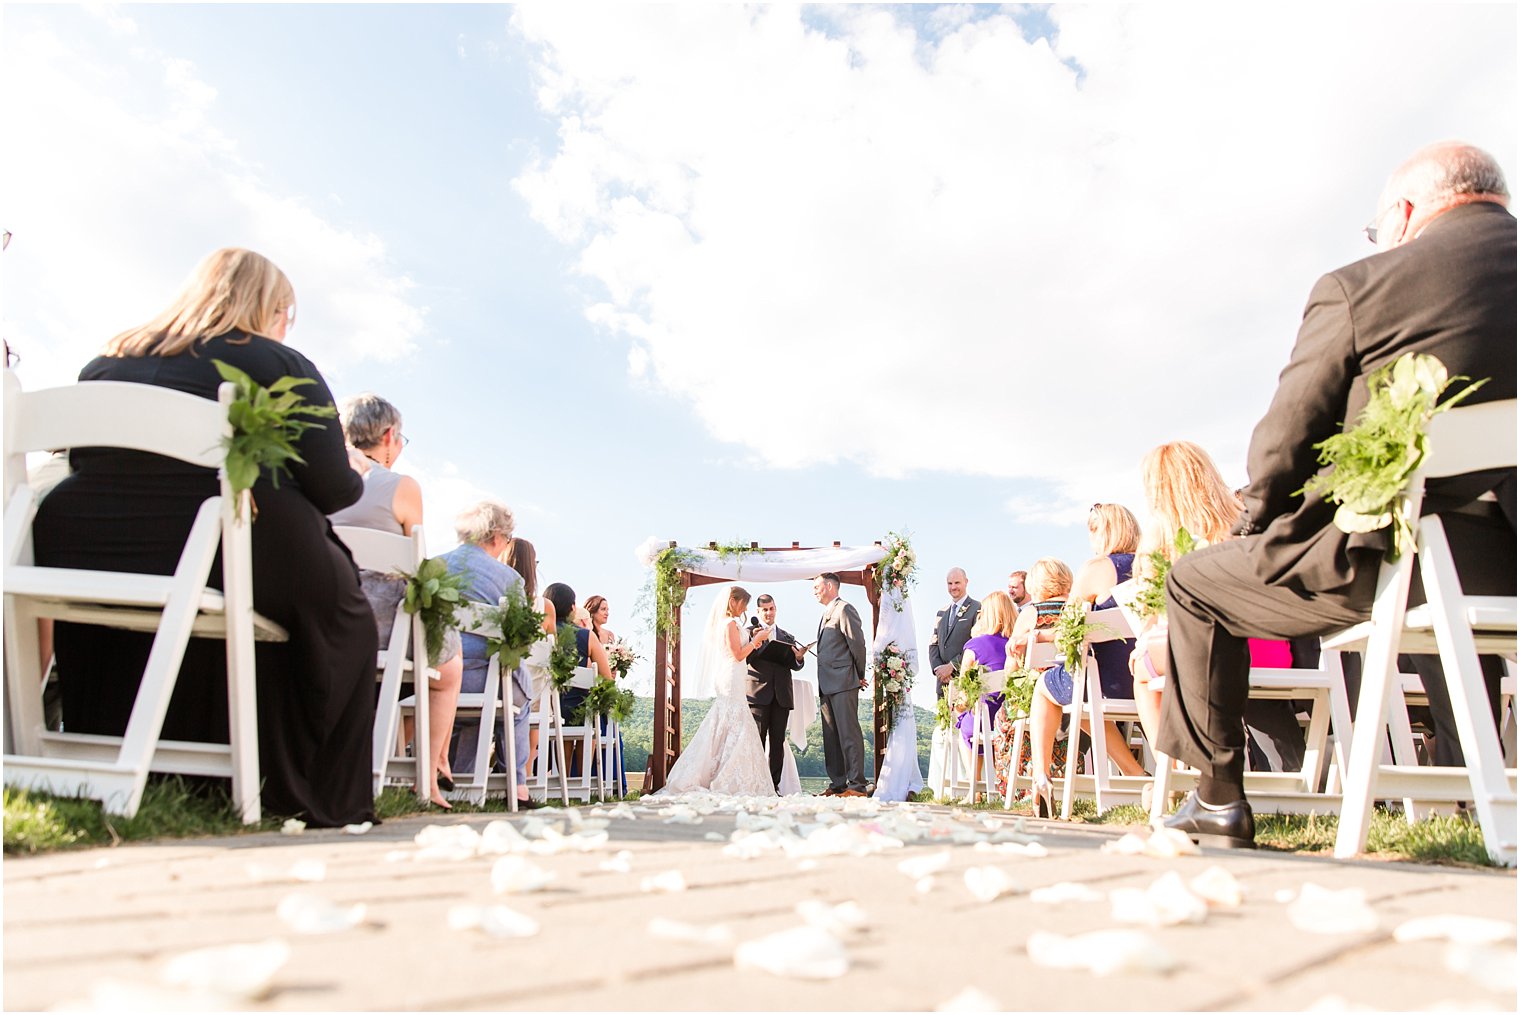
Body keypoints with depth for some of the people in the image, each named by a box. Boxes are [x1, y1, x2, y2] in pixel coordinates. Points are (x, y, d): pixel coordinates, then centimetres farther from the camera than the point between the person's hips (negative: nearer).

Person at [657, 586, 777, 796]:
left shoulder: (723, 623, 16)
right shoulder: (730, 623, -12)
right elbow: (738, 655, -16)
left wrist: (753, 642, 14)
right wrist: (757, 639, -7)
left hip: (725, 682, 10)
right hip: (731, 682, -10)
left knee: (721, 730, 11)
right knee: (735, 729, -6)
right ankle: (728, 783, -5)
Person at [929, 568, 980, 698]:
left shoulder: (977, 609, -3)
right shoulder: (941, 613, 20)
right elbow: (933, 644, 14)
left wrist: (952, 666, -13)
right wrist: (937, 667, -4)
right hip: (943, 681, 6)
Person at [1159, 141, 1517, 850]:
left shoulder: (1356, 288, -6)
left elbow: (1282, 442, -4)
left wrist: (1260, 523, 15)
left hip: (1399, 563, -7)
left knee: (1194, 582, 14)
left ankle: (1219, 799, 19)